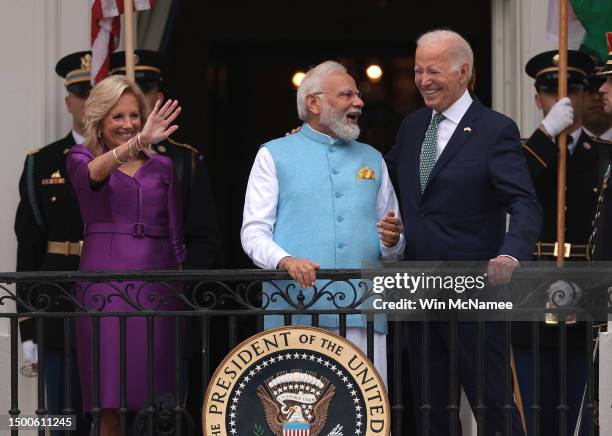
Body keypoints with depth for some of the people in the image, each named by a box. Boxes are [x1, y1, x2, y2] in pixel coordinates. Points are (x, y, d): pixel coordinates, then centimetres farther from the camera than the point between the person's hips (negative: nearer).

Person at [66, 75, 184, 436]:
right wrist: (139, 141, -36)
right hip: (106, 278, -2)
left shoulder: (162, 166, 14)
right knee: (110, 401, -5)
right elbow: (93, 173, -20)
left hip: (157, 280, 2)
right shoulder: (82, 158, 6)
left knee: (157, 400, 0)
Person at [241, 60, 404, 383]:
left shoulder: (371, 159, 22)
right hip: (295, 312, -3)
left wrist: (391, 241, -2)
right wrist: (286, 261, -18)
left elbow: (393, 250, 23)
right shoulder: (274, 155, 11)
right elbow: (254, 233, 2)